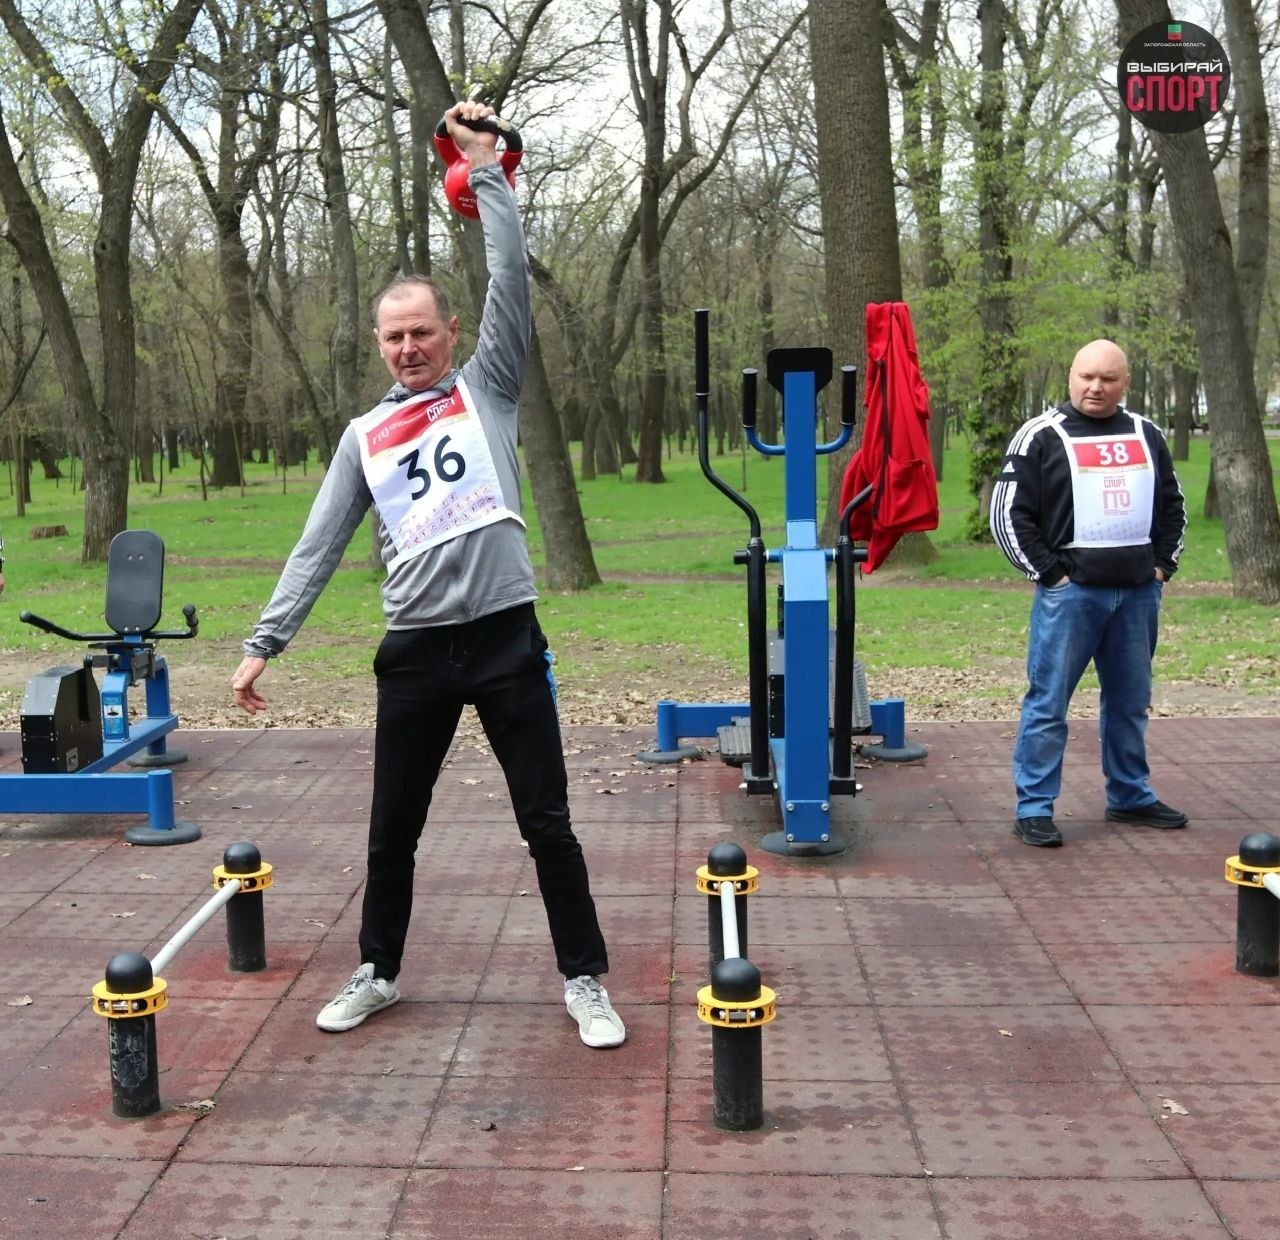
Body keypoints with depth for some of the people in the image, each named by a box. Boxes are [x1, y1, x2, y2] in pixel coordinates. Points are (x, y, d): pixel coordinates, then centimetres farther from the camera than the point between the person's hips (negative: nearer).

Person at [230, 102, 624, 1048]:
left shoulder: (487, 388, 6)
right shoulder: (363, 437, 13)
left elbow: (512, 279, -4)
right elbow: (320, 548, 10)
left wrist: (486, 168, -5)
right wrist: (266, 642, 3)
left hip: (506, 636, -3)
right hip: (415, 649, 3)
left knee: (547, 823, 3)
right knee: (393, 829, 13)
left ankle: (585, 981, 16)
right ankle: (379, 974, 32)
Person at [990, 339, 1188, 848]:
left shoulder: (1146, 435, 12)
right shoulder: (1041, 436, -3)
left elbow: (1173, 507, 21)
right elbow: (1009, 515, -6)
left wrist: (1163, 565, 9)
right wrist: (1048, 574, -9)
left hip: (1138, 594, 5)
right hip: (1070, 592, -5)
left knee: (1130, 702, 14)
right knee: (1048, 703, -3)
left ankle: (1130, 797, 27)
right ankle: (1033, 809, 3)